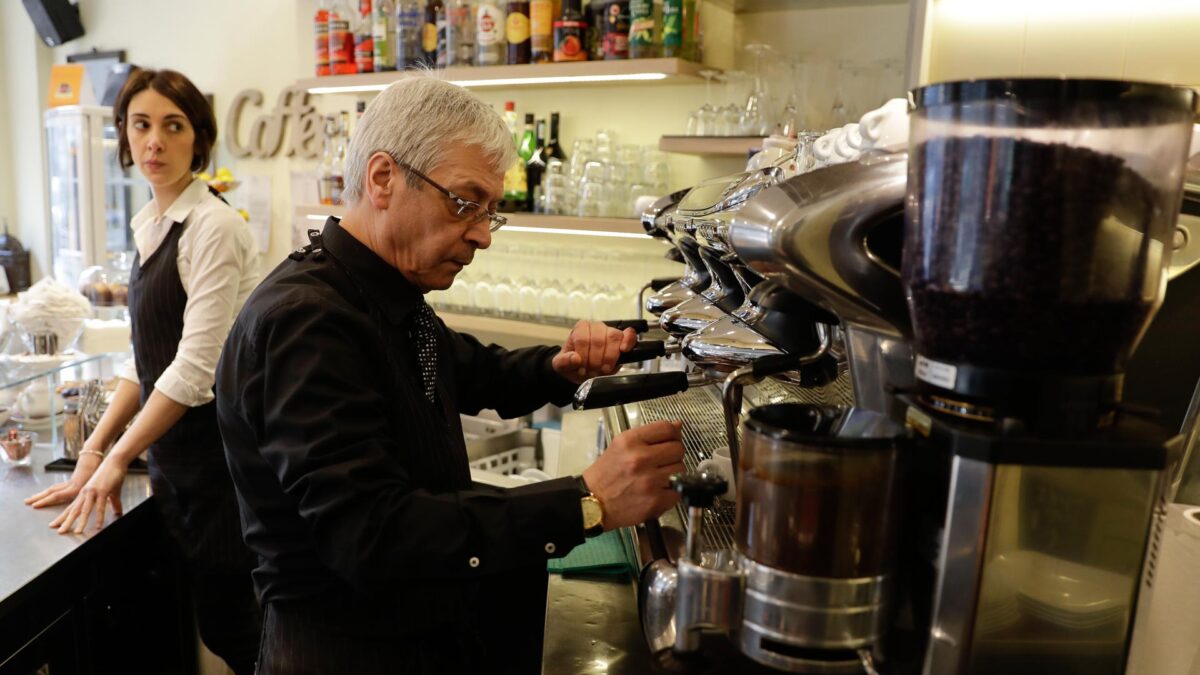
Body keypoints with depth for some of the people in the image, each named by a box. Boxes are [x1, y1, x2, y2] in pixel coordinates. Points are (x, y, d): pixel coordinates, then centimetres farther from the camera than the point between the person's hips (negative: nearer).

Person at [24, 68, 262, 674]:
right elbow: (147, 359, 13)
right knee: (207, 618, 17)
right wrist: (95, 450, 7)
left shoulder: (214, 226, -15)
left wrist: (118, 458, -11)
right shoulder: (147, 226, 10)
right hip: (172, 451, 8)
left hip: (216, 448, -8)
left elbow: (196, 366, -19)